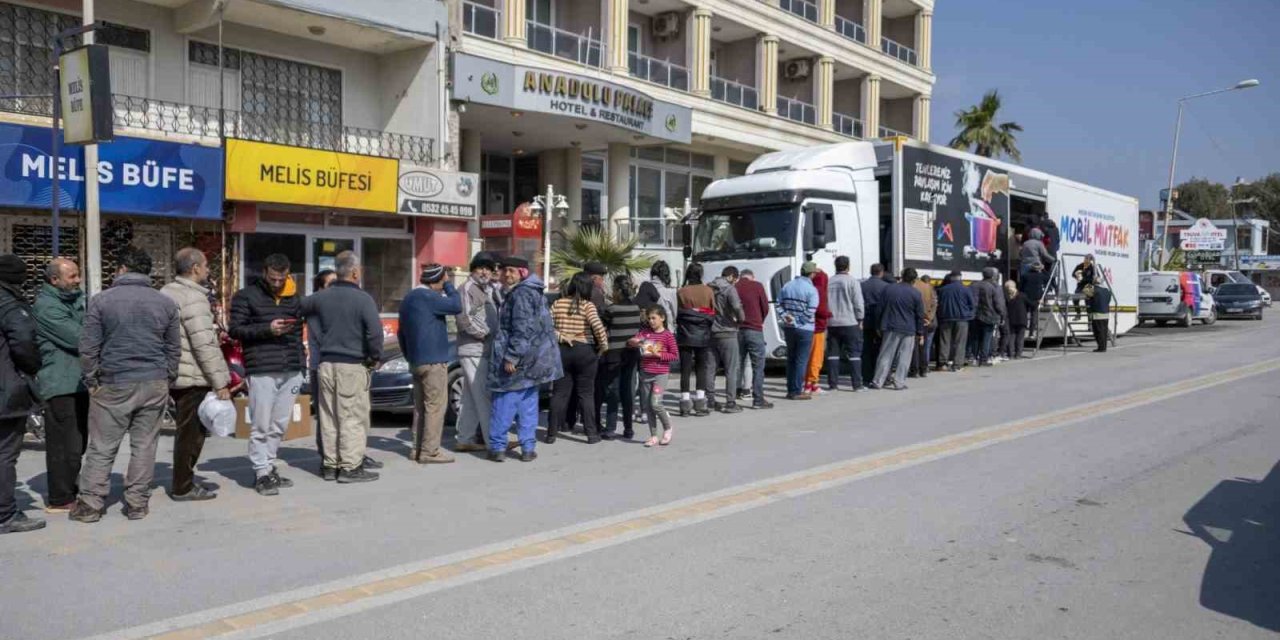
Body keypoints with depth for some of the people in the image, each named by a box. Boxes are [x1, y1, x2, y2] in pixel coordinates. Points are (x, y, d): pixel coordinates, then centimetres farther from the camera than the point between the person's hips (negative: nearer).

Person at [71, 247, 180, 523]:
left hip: (113, 386, -2)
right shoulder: (166, 303, 5)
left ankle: (90, 504, 12)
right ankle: (138, 503, 11)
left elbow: (88, 347, -3)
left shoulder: (101, 301, -2)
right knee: (145, 445, 6)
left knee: (101, 448, 7)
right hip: (154, 385, 2)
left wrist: (92, 382, 7)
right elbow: (174, 349, 8)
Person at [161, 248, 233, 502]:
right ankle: (183, 488, 9)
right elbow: (204, 345, -21)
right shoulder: (194, 298, -17)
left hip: (171, 374, 9)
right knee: (192, 432, 1)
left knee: (186, 430, 20)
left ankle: (184, 479, 29)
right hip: (193, 377, -9)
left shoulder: (166, 293, 12)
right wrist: (220, 382, -17)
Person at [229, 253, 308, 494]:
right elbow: (234, 330, -3)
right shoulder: (246, 296, 1)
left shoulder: (294, 298, 16)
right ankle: (262, 473, 4)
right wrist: (267, 329, -14)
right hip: (262, 371, -5)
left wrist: (300, 363, 13)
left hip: (291, 372, 5)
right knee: (261, 426, -3)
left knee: (279, 426, 9)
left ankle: (269, 466, 20)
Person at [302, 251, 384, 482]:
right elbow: (375, 331, -19)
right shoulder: (363, 299, -11)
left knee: (329, 417, 11)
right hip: (352, 365, -6)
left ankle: (331, 465, 17)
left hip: (326, 363, 6)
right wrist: (375, 357, -4)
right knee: (353, 418, -2)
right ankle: (351, 467, -2)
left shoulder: (322, 297, 7)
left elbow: (300, 307, 22)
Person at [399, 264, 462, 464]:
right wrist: (448, 285, -8)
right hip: (433, 360, -10)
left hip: (416, 361, 10)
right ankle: (430, 451, -7)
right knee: (435, 405, -6)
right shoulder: (428, 297, -15)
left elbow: (401, 333, 23)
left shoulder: (409, 298, 17)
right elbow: (456, 306, -20)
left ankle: (418, 449, 15)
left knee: (420, 406, 13)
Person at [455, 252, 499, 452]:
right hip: (474, 351, -10)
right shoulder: (468, 288, -10)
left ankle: (466, 439, 18)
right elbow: (464, 319, -19)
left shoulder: (487, 289, 19)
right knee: (484, 397, -8)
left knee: (471, 398, 12)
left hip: (483, 351, 10)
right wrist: (485, 333, -14)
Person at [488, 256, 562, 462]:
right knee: (528, 405, 10)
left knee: (503, 403, -1)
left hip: (516, 361, -9)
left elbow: (522, 330, -22)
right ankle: (528, 448, 12)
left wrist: (511, 357, -22)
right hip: (533, 360, 9)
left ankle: (498, 447, 4)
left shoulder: (521, 294, -14)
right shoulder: (533, 292, 17)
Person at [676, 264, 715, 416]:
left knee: (685, 369, 4)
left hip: (685, 335, -1)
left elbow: (679, 313, -4)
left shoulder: (681, 292, -4)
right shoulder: (708, 291, -1)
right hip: (703, 335, 1)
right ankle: (700, 405, 7)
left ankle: (685, 405, 3)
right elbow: (713, 312, 3)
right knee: (702, 368, 9)